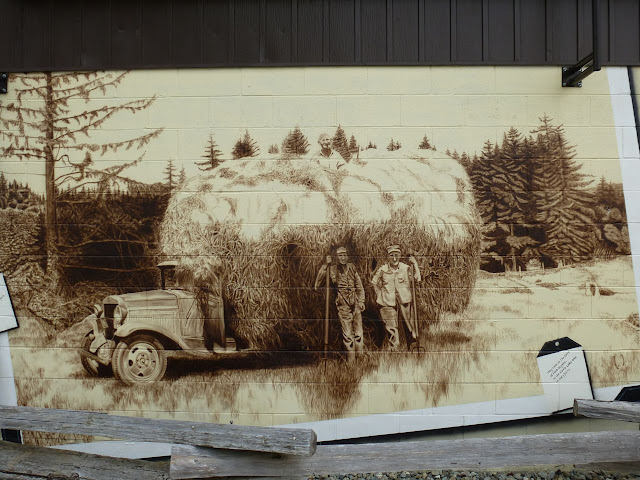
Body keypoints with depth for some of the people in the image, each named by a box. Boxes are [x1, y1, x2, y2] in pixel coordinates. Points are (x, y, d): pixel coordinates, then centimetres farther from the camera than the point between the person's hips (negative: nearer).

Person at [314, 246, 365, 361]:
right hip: (343, 305, -2)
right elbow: (318, 282, -10)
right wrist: (325, 265, -14)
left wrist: (361, 301, 3)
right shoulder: (333, 270, 0)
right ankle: (351, 360, 8)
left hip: (355, 304, 2)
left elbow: (359, 286, 13)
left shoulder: (352, 268, 7)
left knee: (358, 333, 4)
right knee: (347, 334, 0)